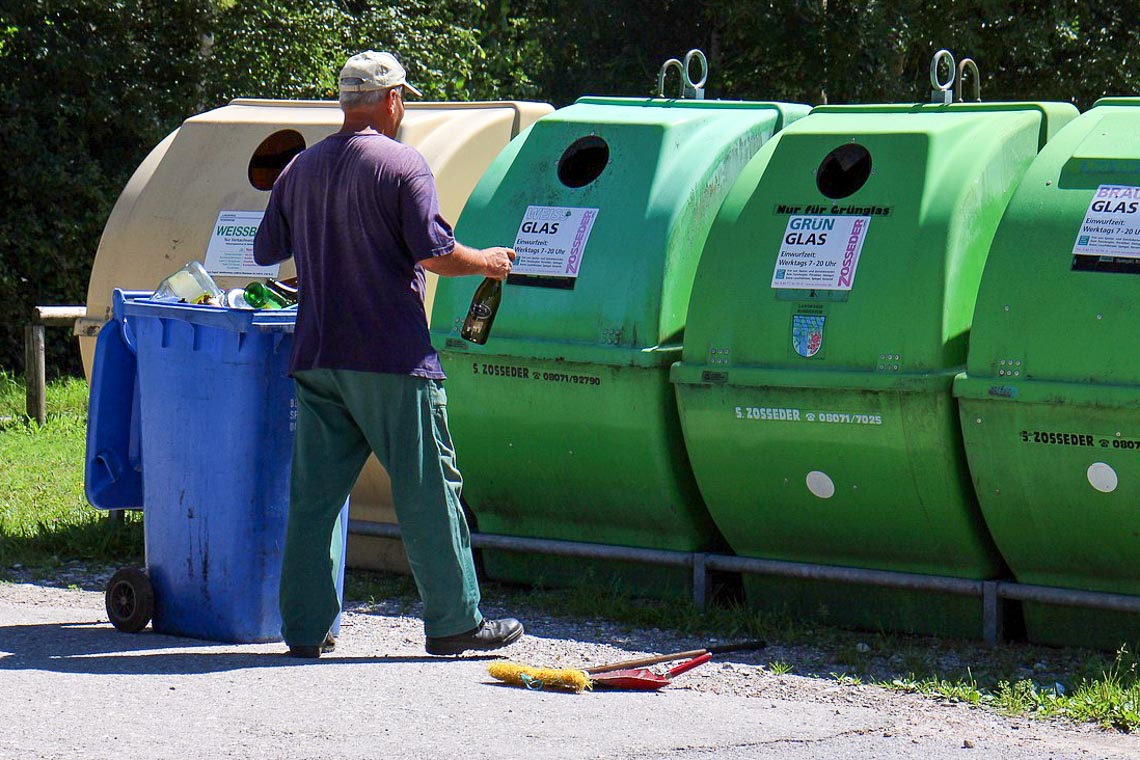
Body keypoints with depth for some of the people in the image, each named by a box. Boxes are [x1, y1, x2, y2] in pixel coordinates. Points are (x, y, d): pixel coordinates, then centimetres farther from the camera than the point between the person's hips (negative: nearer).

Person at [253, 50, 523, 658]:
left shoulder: (301, 169, 11)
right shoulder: (402, 165, -9)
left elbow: (266, 252, 18)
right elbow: (433, 252, -14)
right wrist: (487, 263, 4)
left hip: (317, 357, 6)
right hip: (392, 358, -6)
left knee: (314, 493, 7)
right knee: (427, 490, 1)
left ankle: (305, 626, 7)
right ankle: (454, 620, 4)